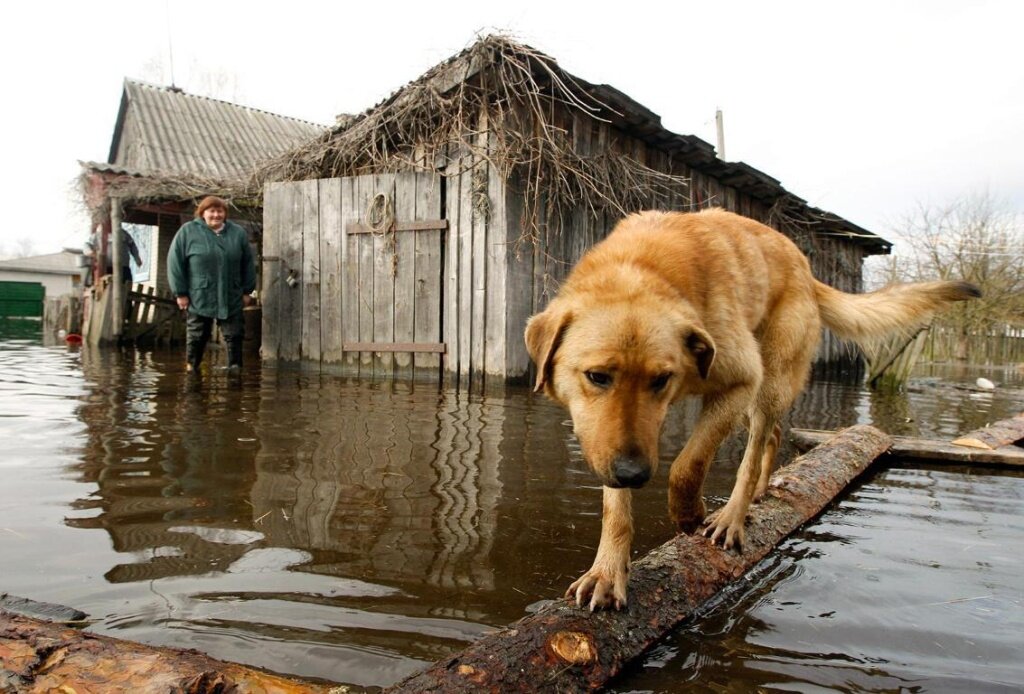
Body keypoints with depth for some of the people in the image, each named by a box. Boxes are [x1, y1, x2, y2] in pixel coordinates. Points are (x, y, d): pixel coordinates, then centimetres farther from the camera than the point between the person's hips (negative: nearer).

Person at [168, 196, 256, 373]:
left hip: (232, 299, 2)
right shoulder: (187, 232, -2)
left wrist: (247, 290, 8)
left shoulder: (238, 233, 7)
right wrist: (181, 292, -6)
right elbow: (175, 262, -2)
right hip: (199, 299, -2)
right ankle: (191, 368, 20)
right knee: (197, 337, 7)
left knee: (235, 336, 5)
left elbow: (248, 263, 12)